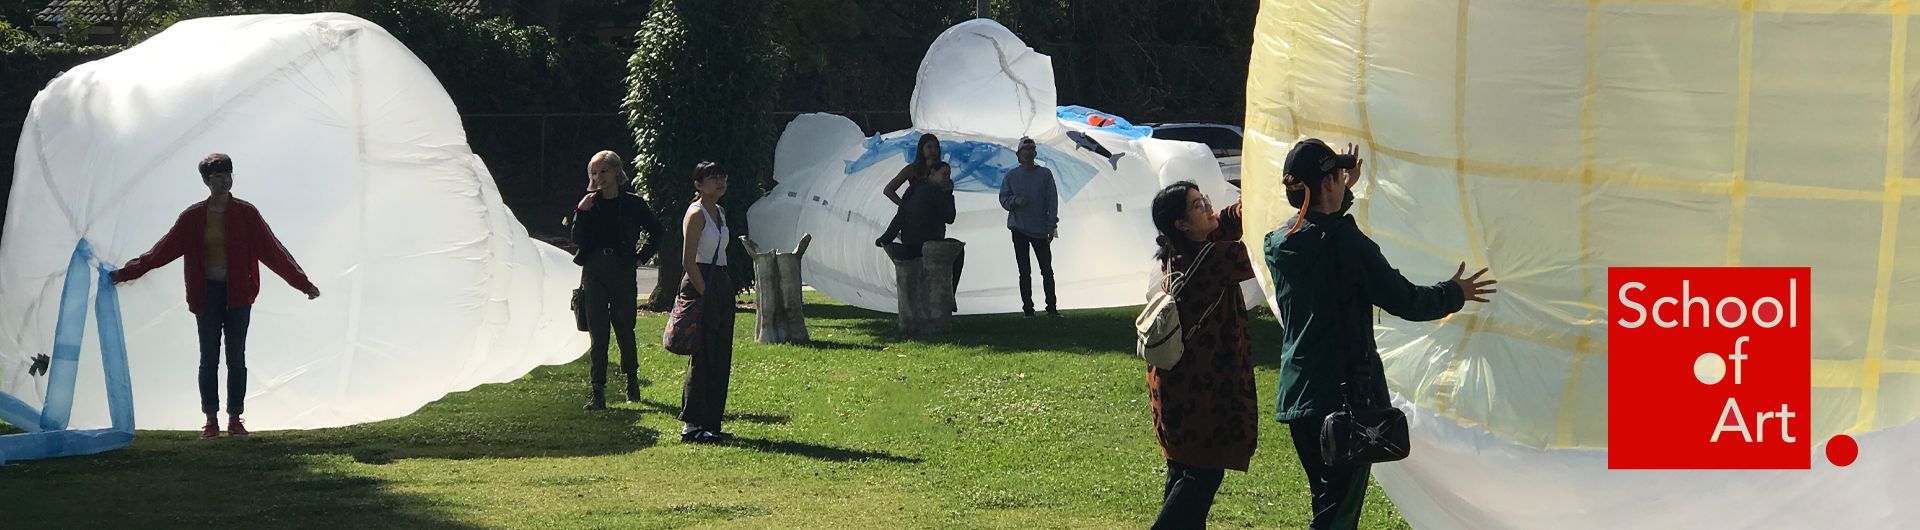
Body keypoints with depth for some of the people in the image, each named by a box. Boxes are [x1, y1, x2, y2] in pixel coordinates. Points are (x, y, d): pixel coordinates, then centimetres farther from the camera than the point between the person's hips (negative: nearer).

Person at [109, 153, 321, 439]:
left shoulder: (246, 214, 0)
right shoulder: (193, 217, 1)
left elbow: (273, 251, 1)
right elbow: (162, 251, 5)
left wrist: (303, 283, -3)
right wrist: (125, 273, 2)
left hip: (238, 294, 0)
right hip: (207, 294, 0)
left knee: (236, 358, 2)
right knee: (209, 358, 2)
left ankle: (235, 419, 9)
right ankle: (211, 420, 8)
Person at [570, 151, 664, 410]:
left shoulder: (632, 204, 2)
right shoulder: (589, 204, 6)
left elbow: (656, 231, 14)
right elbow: (578, 241, -2)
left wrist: (641, 256, 7)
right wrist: (582, 213, -11)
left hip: (622, 271, -1)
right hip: (594, 271, 1)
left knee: (625, 329, 6)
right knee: (597, 332, -3)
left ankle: (631, 380, 26)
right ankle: (598, 391, -4)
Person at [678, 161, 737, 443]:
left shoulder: (719, 212, 15)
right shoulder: (696, 214, -12)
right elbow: (688, 261, -16)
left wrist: (723, 290, 16)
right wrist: (704, 293, -18)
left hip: (722, 285, 9)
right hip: (702, 285, -9)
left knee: (720, 358, 10)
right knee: (702, 357, -7)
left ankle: (710, 423, 15)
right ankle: (691, 425, -3)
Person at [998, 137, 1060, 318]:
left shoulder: (1045, 174, 4)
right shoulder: (1011, 176, 6)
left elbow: (1052, 201, 2)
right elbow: (1003, 199, 5)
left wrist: (1051, 226, -4)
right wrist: (1016, 201, -17)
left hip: (1041, 230, 0)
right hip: (1019, 230, 0)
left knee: (1047, 270, 1)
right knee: (1024, 272, 3)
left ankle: (1052, 308, 7)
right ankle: (1028, 308, 7)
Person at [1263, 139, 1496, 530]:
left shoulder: (1278, 244, 6)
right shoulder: (1344, 240, -14)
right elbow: (1404, 300, -8)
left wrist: (1345, 190, 41)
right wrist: (1455, 294, 9)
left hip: (1295, 395, 7)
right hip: (1345, 393, -7)